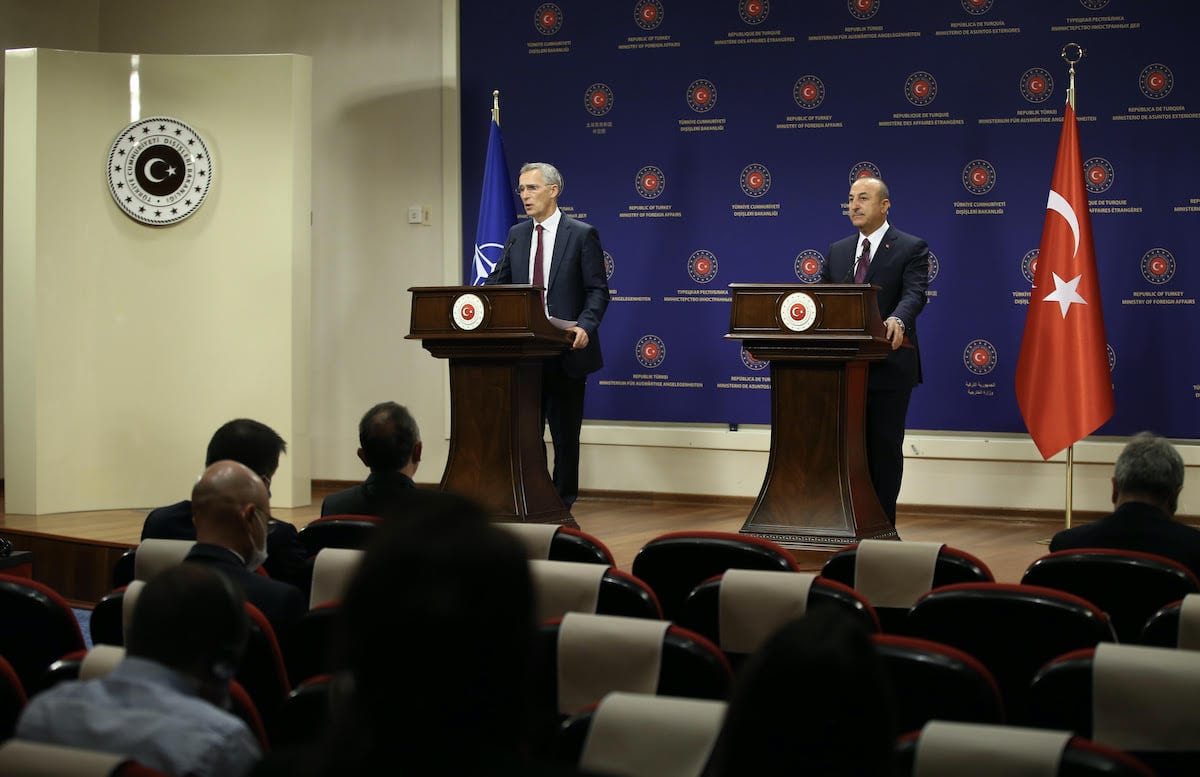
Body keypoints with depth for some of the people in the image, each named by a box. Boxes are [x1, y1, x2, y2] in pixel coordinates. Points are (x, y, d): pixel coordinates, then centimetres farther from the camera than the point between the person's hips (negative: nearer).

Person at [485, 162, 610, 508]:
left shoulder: (582, 234, -3)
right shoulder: (516, 235, 11)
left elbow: (597, 290, -6)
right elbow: (496, 284, 9)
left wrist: (585, 326, -23)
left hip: (566, 350, -4)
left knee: (565, 433, 4)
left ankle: (562, 503, 13)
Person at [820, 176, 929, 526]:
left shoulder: (911, 248, -2)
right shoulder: (837, 251, 15)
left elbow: (914, 294, -17)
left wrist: (897, 320, -38)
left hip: (889, 365, -5)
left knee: (884, 447, 2)